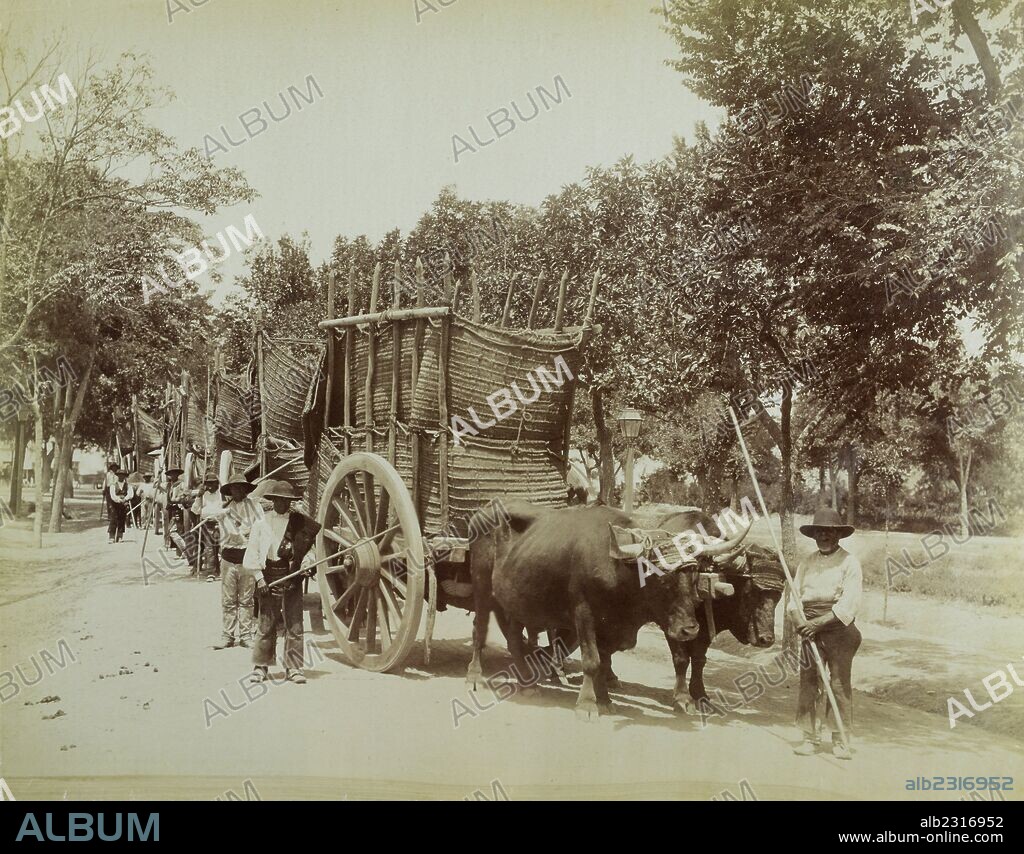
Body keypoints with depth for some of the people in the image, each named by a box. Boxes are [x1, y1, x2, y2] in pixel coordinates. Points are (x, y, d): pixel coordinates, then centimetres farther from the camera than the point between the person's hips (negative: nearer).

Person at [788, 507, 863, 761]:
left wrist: (820, 623, -17)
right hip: (810, 629, 4)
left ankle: (840, 740, 6)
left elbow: (849, 604, -11)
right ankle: (810, 738, 7)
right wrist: (800, 621, -12)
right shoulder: (807, 562, 12)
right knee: (807, 683, 0)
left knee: (840, 683, -2)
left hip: (839, 628, -3)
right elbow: (795, 595, 7)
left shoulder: (849, 562, -2)